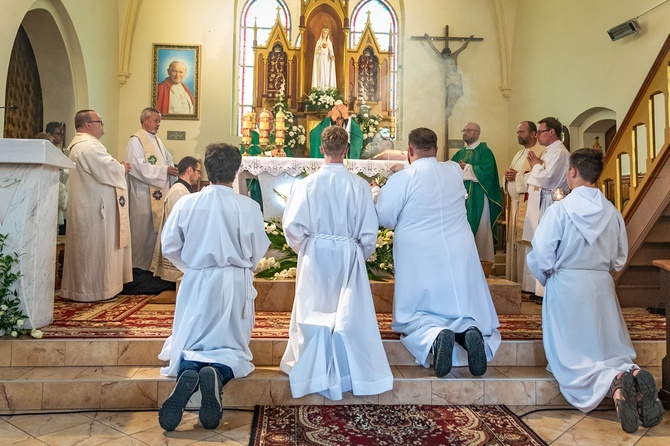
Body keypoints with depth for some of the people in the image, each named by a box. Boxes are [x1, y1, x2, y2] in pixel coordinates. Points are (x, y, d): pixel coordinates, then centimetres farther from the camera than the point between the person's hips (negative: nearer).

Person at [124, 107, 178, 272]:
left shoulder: (157, 140, 17)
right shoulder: (136, 140, -10)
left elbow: (168, 159, 22)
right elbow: (138, 167, -20)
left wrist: (173, 169, 0)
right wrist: (164, 171, -19)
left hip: (158, 194, 8)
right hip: (143, 195, -8)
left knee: (156, 228, 11)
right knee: (142, 230, 0)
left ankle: (152, 264, 21)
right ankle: (138, 265, 11)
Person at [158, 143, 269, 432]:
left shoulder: (186, 203, -7)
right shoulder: (248, 207, -12)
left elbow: (169, 247, 1)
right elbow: (258, 251, -4)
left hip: (196, 284, 1)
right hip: (235, 286, -1)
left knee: (189, 346, 15)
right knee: (232, 346, 14)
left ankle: (188, 373, -20)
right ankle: (217, 374, -21)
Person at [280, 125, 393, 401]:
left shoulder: (308, 184, -9)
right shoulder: (359, 185, -8)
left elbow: (292, 226, -10)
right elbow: (369, 230, -4)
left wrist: (304, 248, 9)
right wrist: (362, 254, 14)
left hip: (316, 255, 0)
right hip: (348, 256, 0)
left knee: (315, 313, 14)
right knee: (349, 314, 11)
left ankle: (314, 370, 23)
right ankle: (352, 369, 21)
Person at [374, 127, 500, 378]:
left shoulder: (401, 180, -11)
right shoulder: (455, 171, 3)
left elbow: (384, 219, -8)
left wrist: (377, 193, 12)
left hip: (420, 261, -3)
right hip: (460, 258, 3)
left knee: (413, 317, 12)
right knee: (466, 310, 17)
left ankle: (434, 334, -22)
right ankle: (469, 329, -19)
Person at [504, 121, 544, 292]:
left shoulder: (541, 152, -7)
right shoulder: (519, 154, 22)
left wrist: (518, 176, -14)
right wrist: (508, 176, 4)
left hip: (528, 204, -9)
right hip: (514, 203, 9)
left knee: (527, 242, -9)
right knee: (514, 241, 9)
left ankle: (529, 285, -3)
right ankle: (514, 282, 16)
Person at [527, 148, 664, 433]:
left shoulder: (559, 210, -13)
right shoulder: (613, 213, 1)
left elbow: (540, 257, -13)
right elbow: (620, 260, 8)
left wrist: (547, 278, 7)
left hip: (566, 289, -4)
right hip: (602, 289, 4)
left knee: (571, 358, 4)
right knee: (612, 351, 16)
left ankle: (613, 383, -24)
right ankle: (633, 374, -16)